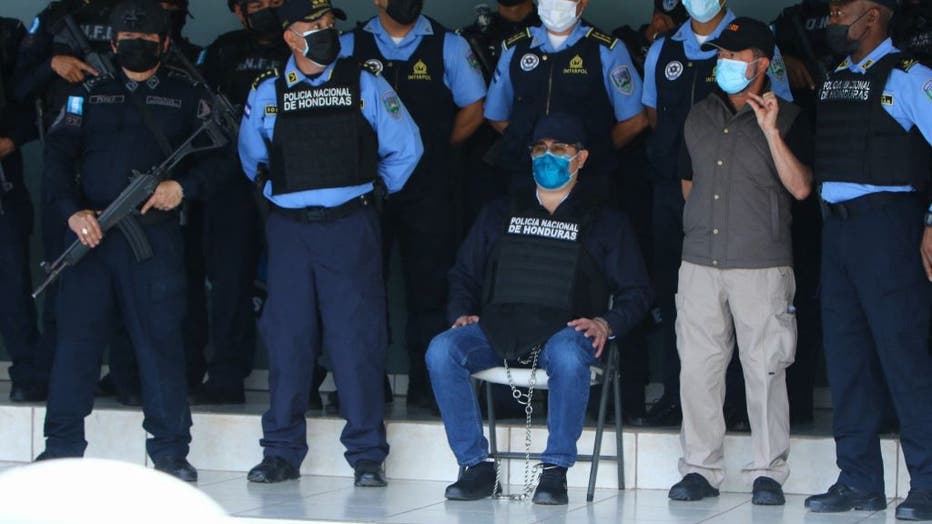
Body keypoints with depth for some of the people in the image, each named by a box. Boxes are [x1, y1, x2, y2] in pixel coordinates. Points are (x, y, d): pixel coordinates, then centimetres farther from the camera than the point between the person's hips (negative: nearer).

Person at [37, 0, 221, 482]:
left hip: (156, 232, -2)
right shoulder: (88, 95, 16)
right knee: (76, 334, 1)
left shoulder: (185, 96, 12)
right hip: (91, 229, 2)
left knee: (160, 338, -3)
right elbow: (58, 155, 7)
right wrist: (72, 210, -9)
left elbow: (213, 156, 6)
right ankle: (62, 447, 8)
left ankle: (170, 450, 3)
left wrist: (183, 185, -13)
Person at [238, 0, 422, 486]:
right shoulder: (266, 93, 8)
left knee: (356, 337, -5)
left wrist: (378, 190, 16)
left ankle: (366, 455, 0)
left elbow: (405, 148, 11)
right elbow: (252, 156, 24)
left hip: (350, 227, -2)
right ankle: (281, 451, 13)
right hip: (287, 227, 2)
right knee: (286, 337, 4)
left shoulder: (365, 84, 4)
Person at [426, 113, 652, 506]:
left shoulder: (604, 223, 18)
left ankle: (556, 470, -27)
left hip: (562, 330, -2)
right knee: (442, 350, -29)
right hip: (496, 328, 3)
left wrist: (606, 323, -9)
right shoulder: (500, 215, 26)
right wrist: (461, 314, 3)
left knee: (567, 355, -40)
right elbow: (464, 274, 24)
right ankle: (475, 466, -21)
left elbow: (634, 292, 11)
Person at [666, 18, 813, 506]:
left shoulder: (787, 119, 1)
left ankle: (768, 473, 3)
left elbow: (800, 188, -10)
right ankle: (700, 469, 9)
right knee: (697, 368, 2)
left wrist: (771, 131, -16)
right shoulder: (699, 118, 16)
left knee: (765, 370, -4)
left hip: (761, 265, -4)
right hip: (700, 262, 4)